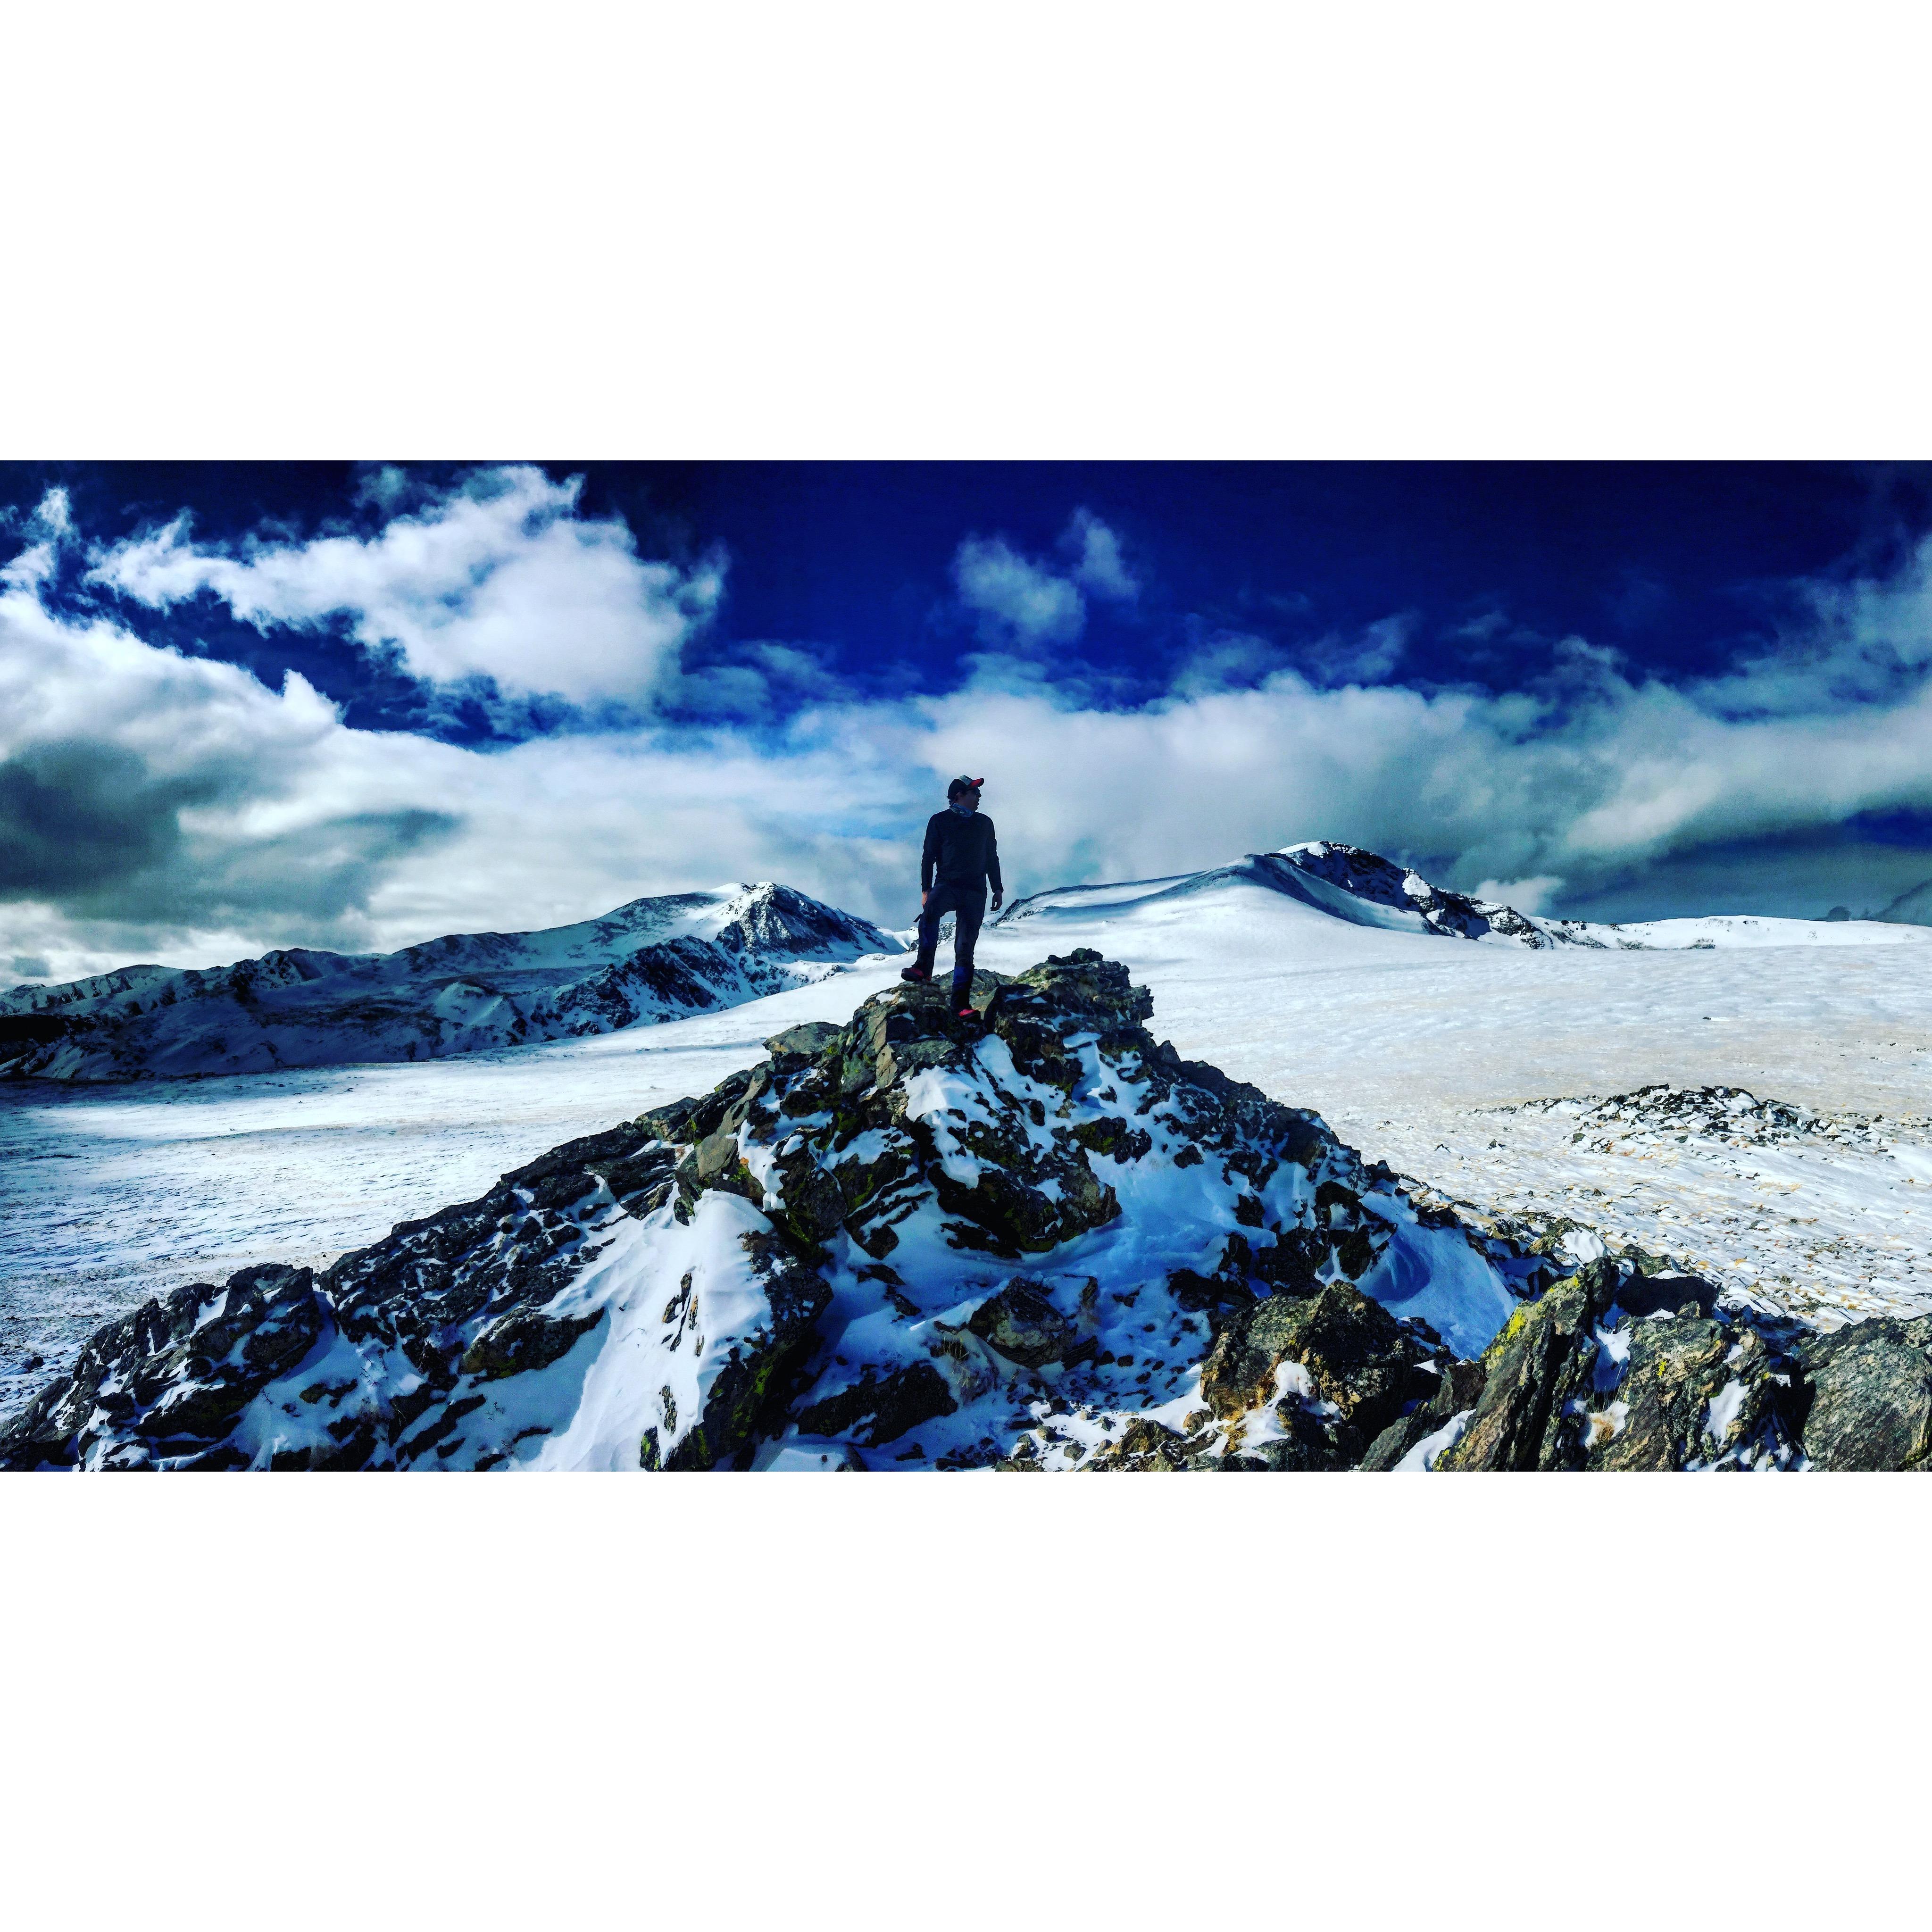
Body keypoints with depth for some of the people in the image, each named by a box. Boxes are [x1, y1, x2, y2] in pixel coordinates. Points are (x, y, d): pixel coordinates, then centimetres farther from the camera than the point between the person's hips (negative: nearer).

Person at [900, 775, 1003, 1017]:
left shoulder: (985, 823, 17)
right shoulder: (940, 821, 7)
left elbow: (992, 858, 22)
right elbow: (928, 857, 4)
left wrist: (997, 889, 16)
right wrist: (926, 890, -6)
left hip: (975, 892, 2)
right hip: (947, 885, -2)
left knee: (965, 947, -5)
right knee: (930, 910, -37)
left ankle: (961, 1003, -7)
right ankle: (923, 967, -38)